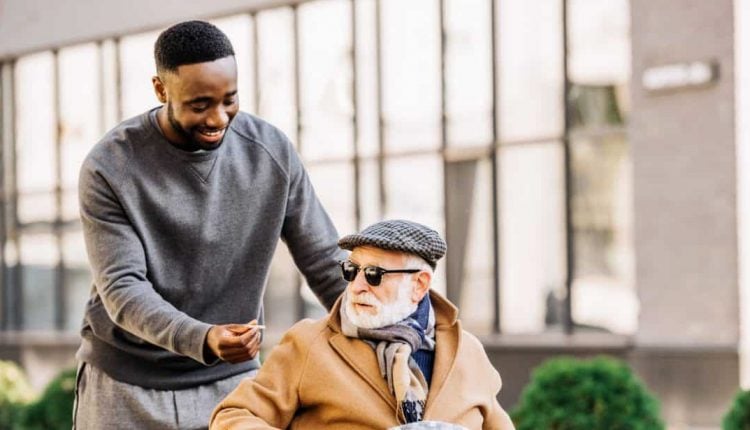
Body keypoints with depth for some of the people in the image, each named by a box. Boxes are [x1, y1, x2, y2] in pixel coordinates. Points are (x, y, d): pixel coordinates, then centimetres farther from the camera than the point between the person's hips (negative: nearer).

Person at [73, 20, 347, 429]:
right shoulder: (109, 168, -14)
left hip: (229, 379, 2)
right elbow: (122, 288, -18)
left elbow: (325, 262, 0)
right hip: (126, 382, -2)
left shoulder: (272, 152, -6)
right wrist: (202, 340, -34)